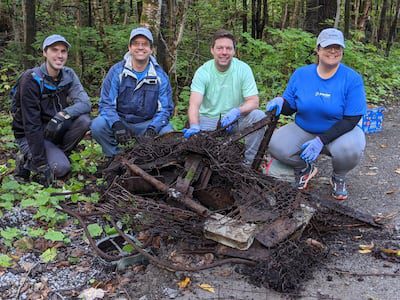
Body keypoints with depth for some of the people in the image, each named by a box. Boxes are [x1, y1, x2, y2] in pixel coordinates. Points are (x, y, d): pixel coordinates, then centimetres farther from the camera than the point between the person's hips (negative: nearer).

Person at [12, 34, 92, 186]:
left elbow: (85, 103, -18)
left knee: (83, 119, -20)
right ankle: (26, 160, 3)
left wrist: (63, 114, -39)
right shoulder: (31, 80, -22)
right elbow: (31, 124, -25)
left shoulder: (68, 75, -5)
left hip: (54, 129, 5)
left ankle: (57, 155, -2)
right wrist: (41, 164, -28)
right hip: (29, 135, -5)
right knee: (61, 168, -25)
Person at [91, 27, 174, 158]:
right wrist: (117, 124, -31)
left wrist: (152, 129, -25)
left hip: (148, 124, 0)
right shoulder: (117, 71, -6)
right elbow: (106, 104, -10)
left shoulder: (160, 76, -3)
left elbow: (165, 108, -5)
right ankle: (115, 157, -3)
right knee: (98, 125, -28)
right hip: (120, 121, 0)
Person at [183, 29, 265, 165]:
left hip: (235, 120, 1)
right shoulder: (202, 72, -9)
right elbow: (194, 105, -20)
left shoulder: (243, 69, -8)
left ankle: (248, 162, -10)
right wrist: (195, 127, -41)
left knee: (259, 116, -26)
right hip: (209, 120, -1)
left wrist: (237, 112, -34)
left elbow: (254, 101, -12)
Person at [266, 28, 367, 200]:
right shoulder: (301, 74, -3)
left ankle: (338, 177, 2)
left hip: (339, 133, -2)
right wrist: (280, 102, -23)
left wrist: (321, 140, -28)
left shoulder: (352, 79, -14)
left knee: (350, 149, -36)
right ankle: (305, 168, 10)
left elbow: (351, 120, -18)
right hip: (304, 131, 3)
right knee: (276, 145, -23)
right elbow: (290, 107, 2)